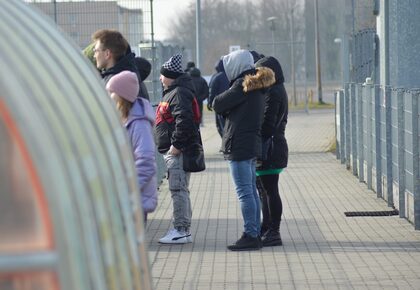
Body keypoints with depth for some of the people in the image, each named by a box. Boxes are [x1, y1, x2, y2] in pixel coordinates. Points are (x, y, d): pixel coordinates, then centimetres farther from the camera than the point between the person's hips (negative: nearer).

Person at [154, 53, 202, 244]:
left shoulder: (179, 94, -14)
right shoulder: (172, 92, 20)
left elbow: (184, 120, -26)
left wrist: (176, 145, -23)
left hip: (178, 151, -11)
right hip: (173, 150, 11)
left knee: (178, 189, -10)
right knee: (179, 189, 14)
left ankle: (181, 231, -9)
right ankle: (182, 229, 20)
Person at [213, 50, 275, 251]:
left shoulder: (243, 85, -13)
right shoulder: (255, 86, 16)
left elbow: (218, 105, -10)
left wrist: (219, 99, 9)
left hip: (239, 145, -10)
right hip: (252, 144, 10)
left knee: (244, 192, -7)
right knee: (251, 191, 12)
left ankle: (250, 236, -6)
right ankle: (254, 234, 17)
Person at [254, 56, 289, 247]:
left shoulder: (272, 93, -16)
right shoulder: (278, 91, 16)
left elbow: (267, 125, -21)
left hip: (269, 148, -11)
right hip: (275, 145, 11)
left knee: (269, 191, -6)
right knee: (265, 190, 17)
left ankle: (274, 233, -2)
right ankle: (267, 229, 26)